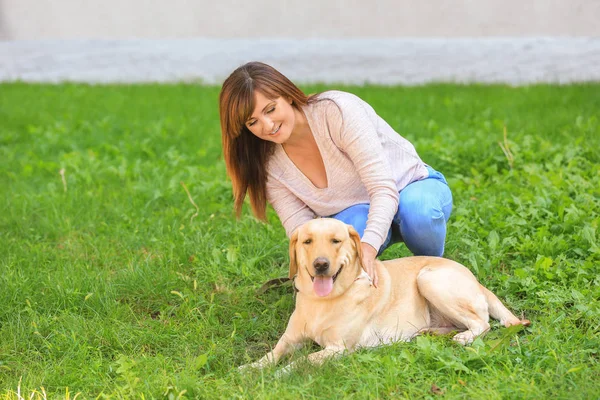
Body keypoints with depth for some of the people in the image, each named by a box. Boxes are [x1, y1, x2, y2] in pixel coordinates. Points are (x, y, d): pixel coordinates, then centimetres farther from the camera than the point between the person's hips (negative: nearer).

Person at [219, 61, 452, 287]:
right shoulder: (269, 165, -13)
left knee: (417, 210, -40)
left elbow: (384, 188, -34)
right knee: (352, 225, -36)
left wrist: (368, 249, -51)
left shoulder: (337, 110, -29)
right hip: (354, 213, 2)